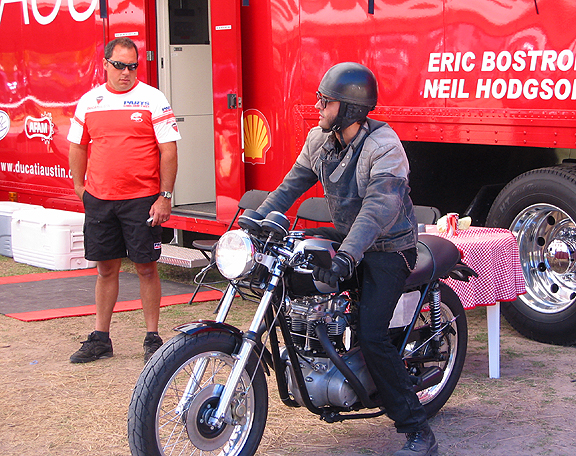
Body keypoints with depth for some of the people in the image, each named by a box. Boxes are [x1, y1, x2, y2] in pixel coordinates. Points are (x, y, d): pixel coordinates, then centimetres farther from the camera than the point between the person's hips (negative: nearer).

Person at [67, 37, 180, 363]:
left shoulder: (153, 99, -4)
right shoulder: (89, 101, 8)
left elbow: (169, 149, -6)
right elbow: (77, 146, 18)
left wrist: (165, 197, -10)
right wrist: (79, 186, 12)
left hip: (142, 199, -3)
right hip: (99, 199, 4)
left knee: (146, 267, 2)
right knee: (106, 268, 10)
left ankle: (153, 338, 11)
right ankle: (101, 338, 18)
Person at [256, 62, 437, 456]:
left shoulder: (384, 146, -24)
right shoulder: (319, 139, 1)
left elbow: (380, 206, -37)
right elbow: (294, 184, 10)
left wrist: (347, 257, -49)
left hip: (388, 247, -8)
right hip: (345, 235, 8)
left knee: (371, 335, -20)